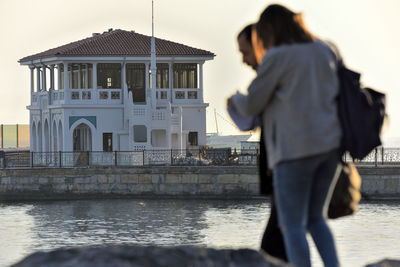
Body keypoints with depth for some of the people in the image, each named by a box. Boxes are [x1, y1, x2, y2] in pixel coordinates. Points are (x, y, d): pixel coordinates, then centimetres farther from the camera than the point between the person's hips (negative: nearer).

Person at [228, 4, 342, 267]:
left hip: (296, 149, -6)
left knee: (292, 225, 1)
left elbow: (252, 105, -2)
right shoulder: (323, 51, 10)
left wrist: (235, 99, 20)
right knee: (315, 218, 18)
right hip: (330, 145, 6)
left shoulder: (276, 58, -7)